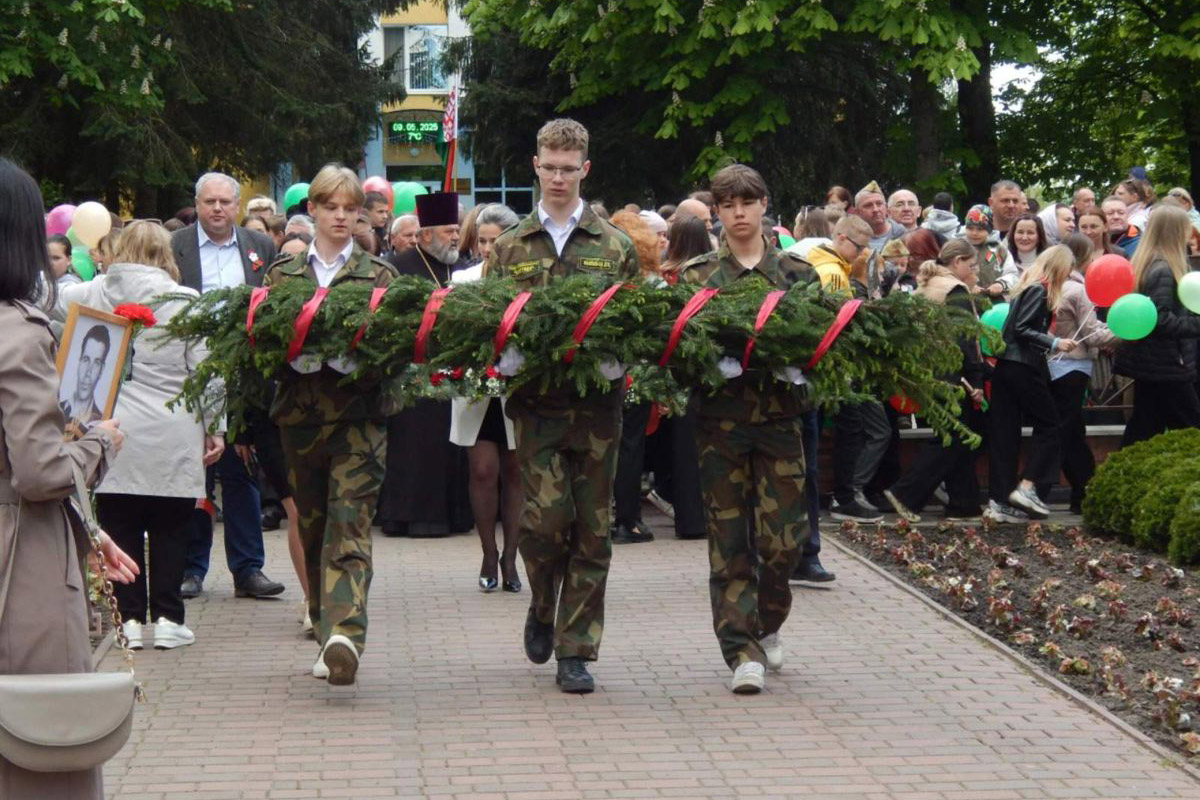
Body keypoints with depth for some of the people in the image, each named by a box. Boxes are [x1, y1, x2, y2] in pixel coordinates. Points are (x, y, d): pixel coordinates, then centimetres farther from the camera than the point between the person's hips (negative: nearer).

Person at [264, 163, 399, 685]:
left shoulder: (378, 274, 10)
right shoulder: (282, 274, 14)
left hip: (358, 414, -3)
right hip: (299, 415, 3)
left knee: (349, 525, -15)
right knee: (312, 528, 9)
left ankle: (343, 635, -29)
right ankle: (329, 635, 21)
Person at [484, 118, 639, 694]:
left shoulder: (614, 246, 9)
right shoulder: (510, 247, 11)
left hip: (597, 403, 1)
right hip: (537, 401, -1)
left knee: (592, 528, 2)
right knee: (547, 514, -13)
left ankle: (575, 651, 11)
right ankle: (542, 608, 18)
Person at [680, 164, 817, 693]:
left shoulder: (797, 272, 9)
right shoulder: (699, 276, 7)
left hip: (780, 415, 0)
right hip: (721, 416, 0)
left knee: (783, 534, -3)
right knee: (730, 539, -1)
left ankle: (768, 624, 24)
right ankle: (743, 651, 3)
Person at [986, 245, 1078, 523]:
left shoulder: (1028, 287, 18)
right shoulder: (1039, 291, -9)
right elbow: (1021, 329, -17)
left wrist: (1051, 342, 15)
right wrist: (1054, 343, -17)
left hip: (1005, 365, 9)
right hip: (1023, 367, -9)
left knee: (1004, 433, 5)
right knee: (1048, 424, 2)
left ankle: (998, 502, 4)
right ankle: (1025, 487, -6)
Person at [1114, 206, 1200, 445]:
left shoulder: (1146, 265, 11)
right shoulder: (1163, 271, -18)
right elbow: (1161, 319, -25)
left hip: (1148, 362, 10)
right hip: (1167, 366, -10)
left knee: (1144, 425, 12)